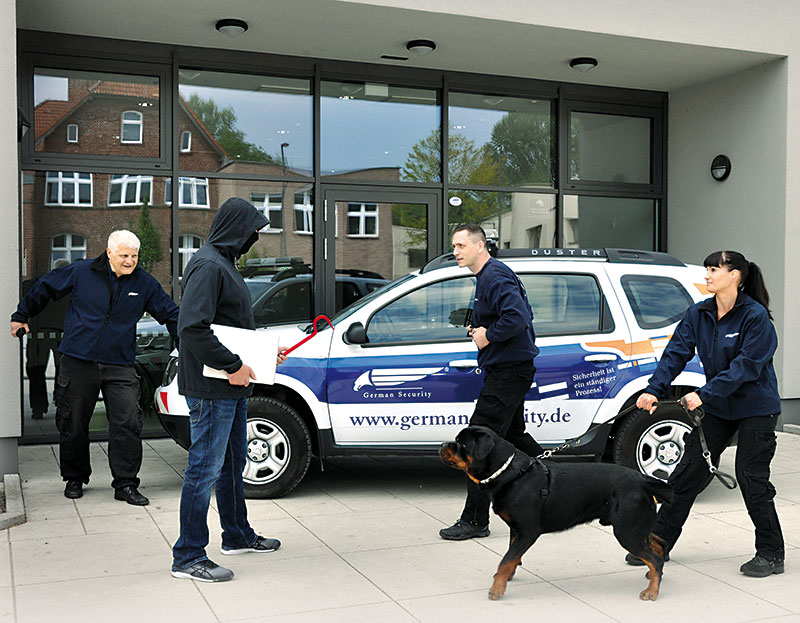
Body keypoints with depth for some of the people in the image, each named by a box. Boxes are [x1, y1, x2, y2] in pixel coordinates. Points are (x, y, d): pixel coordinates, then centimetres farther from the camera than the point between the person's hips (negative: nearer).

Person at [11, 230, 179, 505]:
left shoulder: (145, 283, 2)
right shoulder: (81, 272, -3)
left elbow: (171, 314, 11)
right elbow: (43, 289, 11)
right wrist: (21, 316, 19)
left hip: (120, 366, 1)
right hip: (78, 362, 0)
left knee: (128, 424, -9)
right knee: (73, 425, 9)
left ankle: (125, 483, 2)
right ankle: (74, 479, 28)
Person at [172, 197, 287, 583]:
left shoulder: (224, 263, 17)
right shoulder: (208, 266, -16)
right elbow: (192, 327, -26)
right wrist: (232, 366, -22)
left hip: (233, 388, 11)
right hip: (212, 390, -11)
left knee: (232, 463, 20)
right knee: (205, 468, -4)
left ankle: (238, 536, 35)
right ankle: (188, 557, 5)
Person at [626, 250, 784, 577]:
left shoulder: (755, 315, -18)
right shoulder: (698, 314, 0)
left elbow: (745, 365, -24)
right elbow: (676, 353, -6)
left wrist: (704, 394, -30)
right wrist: (654, 390, -20)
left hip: (756, 408, -6)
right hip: (717, 407, 6)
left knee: (751, 477, -3)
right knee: (687, 471, 5)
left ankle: (771, 554, 15)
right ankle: (658, 544, 13)